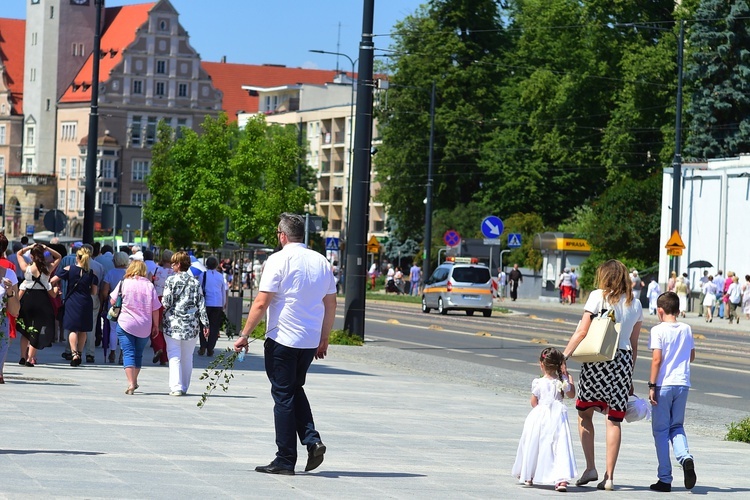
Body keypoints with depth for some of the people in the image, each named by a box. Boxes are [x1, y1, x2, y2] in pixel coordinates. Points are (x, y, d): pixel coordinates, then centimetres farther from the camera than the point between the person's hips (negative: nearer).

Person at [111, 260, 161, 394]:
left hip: (125, 323, -2)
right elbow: (155, 309, 0)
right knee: (138, 354, 18)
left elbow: (112, 301, 2)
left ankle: (131, 383, -17)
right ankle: (134, 382, 30)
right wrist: (156, 325, 11)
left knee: (128, 353, -3)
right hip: (144, 327, 2)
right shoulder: (149, 285, 0)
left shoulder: (124, 283, -4)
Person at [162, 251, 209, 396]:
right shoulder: (195, 282, 5)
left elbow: (166, 302, -9)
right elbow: (201, 305, 3)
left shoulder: (171, 280, -6)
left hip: (173, 323, -3)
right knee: (187, 357, 12)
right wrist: (205, 324, 5)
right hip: (191, 326, 3)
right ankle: (184, 387, 17)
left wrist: (162, 302, 14)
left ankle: (176, 387, -13)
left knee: (174, 357, -2)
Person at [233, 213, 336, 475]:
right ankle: (312, 440, 4)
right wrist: (324, 340, 21)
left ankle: (285, 460, 4)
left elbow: (261, 303, -13)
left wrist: (244, 335, -6)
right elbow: (330, 304, 12)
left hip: (282, 339, -6)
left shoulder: (279, 259, -10)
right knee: (296, 390, 22)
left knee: (284, 396, 2)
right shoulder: (321, 261, 7)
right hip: (311, 341, 6)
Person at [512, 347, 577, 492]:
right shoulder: (562, 381, -2)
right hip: (558, 417, 1)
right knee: (560, 447, -5)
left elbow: (534, 403, 2)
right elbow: (572, 394, 16)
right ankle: (562, 478, -20)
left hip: (540, 416, -1)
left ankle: (528, 477, 30)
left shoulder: (538, 383, -9)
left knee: (533, 446, 16)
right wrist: (570, 380, 27)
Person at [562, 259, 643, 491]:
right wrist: (630, 372, 20)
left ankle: (590, 468, 7)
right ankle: (609, 476, 3)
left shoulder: (598, 296, -3)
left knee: (584, 413, 13)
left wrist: (564, 356, -7)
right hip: (623, 360, 3)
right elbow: (634, 343, 13)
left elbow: (582, 331, -8)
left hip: (596, 359, -3)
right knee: (614, 420, 5)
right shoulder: (634, 304, 10)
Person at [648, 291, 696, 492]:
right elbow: (691, 357, 15)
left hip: (664, 385, -4)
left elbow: (657, 359, -14)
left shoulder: (658, 330, -8)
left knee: (661, 430, 5)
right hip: (683, 383, 4)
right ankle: (685, 457, -12)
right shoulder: (686, 329, 7)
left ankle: (665, 479, 5)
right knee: (677, 426, 18)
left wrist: (652, 385, -10)